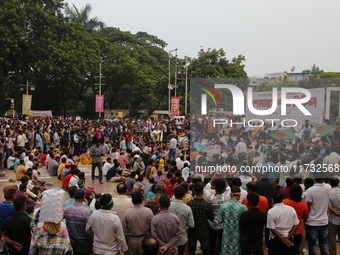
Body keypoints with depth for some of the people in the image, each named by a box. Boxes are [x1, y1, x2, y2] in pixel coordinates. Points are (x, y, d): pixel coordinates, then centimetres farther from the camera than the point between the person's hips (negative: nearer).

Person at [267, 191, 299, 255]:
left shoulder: (271, 212, -15)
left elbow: (272, 229, -16)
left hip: (275, 240, -3)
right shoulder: (291, 209, -4)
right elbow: (296, 225, -3)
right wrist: (287, 238, -5)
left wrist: (284, 240, -11)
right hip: (289, 240, 3)